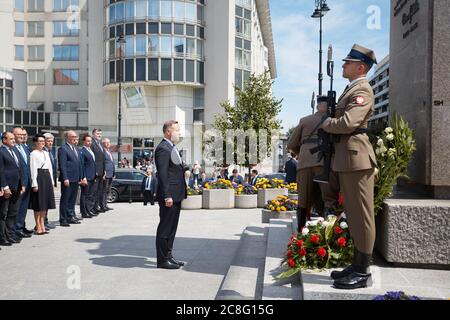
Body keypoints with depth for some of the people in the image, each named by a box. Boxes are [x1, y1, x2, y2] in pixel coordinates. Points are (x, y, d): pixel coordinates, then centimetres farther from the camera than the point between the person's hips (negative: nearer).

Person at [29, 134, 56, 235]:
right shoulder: (33, 154, -7)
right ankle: (38, 227, 6)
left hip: (47, 177, 7)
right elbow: (33, 169, -12)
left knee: (45, 203, 10)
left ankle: (42, 225, 19)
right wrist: (34, 184, -16)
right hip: (39, 177, -7)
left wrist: (51, 181, 11)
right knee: (38, 203, -1)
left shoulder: (46, 153, 14)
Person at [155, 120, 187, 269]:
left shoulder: (171, 148, 17)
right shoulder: (163, 148, -15)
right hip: (169, 196, -10)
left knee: (171, 228, 17)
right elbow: (162, 174, -20)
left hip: (176, 195, 10)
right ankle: (162, 260, 9)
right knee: (165, 228, 0)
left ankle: (168, 256, 27)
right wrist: (167, 196, -22)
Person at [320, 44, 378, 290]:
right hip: (346, 158, 11)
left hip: (356, 157, -11)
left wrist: (326, 124, -6)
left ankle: (363, 272, 6)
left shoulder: (362, 90, -12)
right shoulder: (351, 89, 20)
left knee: (361, 214, -3)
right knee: (353, 214, 15)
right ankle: (357, 265, 25)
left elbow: (348, 123, -24)